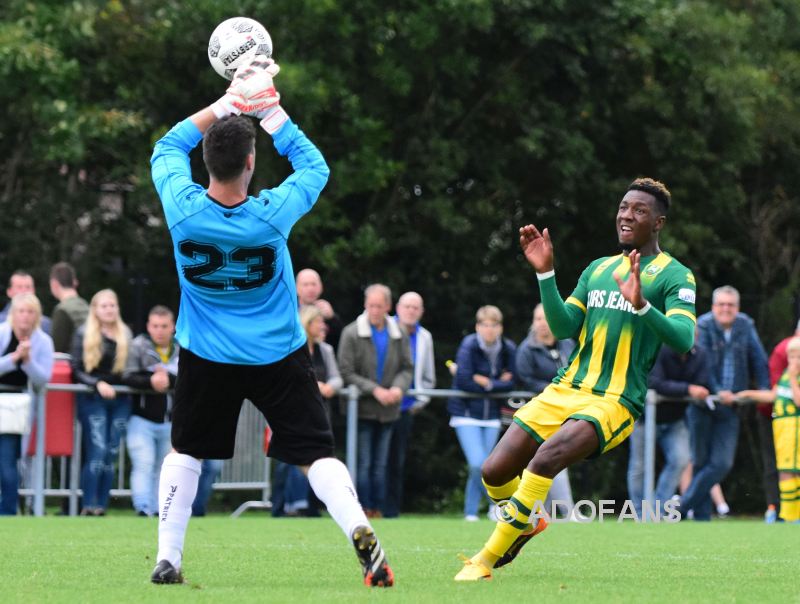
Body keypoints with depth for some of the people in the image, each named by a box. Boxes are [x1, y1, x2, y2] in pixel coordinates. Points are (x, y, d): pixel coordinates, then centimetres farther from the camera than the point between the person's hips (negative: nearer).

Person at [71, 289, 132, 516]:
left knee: (111, 454, 2)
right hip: (92, 398, -4)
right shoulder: (83, 334, 1)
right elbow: (76, 370, -2)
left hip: (120, 399, 4)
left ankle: (101, 506, 6)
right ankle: (89, 506, -11)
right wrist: (98, 384, -16)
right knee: (97, 452, -13)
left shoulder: (126, 334, 13)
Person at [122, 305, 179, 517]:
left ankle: (158, 510, 19)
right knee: (144, 465, -14)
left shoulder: (182, 349, 4)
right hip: (142, 418, -4)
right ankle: (143, 508, -18)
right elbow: (127, 377, -14)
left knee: (163, 468, 11)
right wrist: (151, 382, -27)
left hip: (170, 422, 4)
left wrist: (168, 380, -21)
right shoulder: (138, 346, -4)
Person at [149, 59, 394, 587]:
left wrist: (225, 105, 4)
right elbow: (314, 166, -2)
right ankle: (360, 531, -19)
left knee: (186, 452, 18)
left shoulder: (183, 209, -19)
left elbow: (168, 149, 2)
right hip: (279, 359, -1)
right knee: (317, 454, 3)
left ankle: (167, 560, 12)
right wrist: (270, 108, 2)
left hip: (205, 359, 1)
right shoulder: (272, 214, -22)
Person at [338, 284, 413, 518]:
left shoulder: (399, 335, 4)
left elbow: (407, 368, 8)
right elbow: (346, 372, -10)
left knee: (380, 464, 10)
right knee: (363, 464, -6)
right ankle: (365, 510, -4)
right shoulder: (352, 333, -7)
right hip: (362, 409, -4)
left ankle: (377, 510, 14)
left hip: (387, 410, 4)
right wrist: (375, 390, -18)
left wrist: (399, 388, -14)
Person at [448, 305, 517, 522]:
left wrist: (487, 383, -14)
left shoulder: (508, 349, 1)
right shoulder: (469, 346, -12)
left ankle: (471, 511, 15)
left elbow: (510, 383, 0)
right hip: (466, 413, -4)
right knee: (478, 464, -15)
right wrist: (497, 383, -10)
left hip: (491, 415, 4)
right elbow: (463, 381, -19)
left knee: (482, 467, 3)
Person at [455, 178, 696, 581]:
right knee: (494, 473, -2)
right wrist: (545, 273, -1)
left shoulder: (674, 276, 0)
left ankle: (487, 559, -21)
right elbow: (563, 327, 11)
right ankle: (528, 520, 32)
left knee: (545, 458, -30)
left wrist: (641, 304, -31)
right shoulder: (598, 269, 19)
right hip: (564, 391, 6)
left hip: (615, 401, -6)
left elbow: (683, 339, -15)